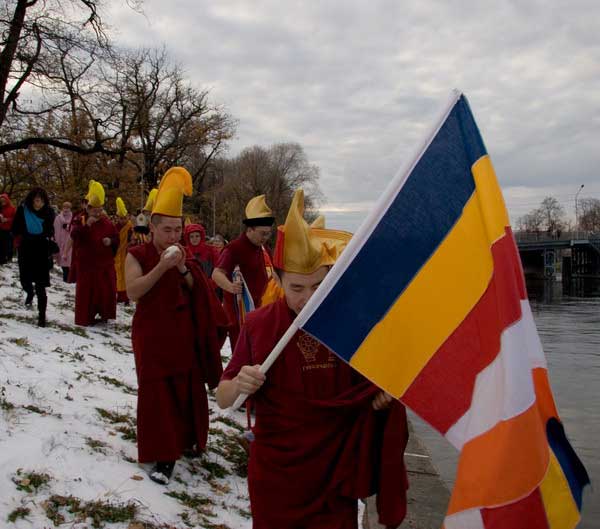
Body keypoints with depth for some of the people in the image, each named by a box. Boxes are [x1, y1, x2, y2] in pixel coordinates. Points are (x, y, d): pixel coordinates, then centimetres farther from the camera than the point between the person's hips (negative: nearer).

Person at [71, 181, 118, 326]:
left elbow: (116, 238, 13)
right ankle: (86, 317, 6)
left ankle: (104, 314, 20)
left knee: (107, 289, 6)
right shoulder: (81, 221, -2)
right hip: (87, 263, -3)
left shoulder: (106, 222, 7)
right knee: (87, 290, -2)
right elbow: (74, 235, -20)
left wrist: (111, 241, -9)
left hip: (105, 263, 3)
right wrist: (86, 225, -32)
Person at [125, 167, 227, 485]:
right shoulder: (137, 255, -6)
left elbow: (197, 292, 2)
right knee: (156, 392, -5)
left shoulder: (181, 254, 7)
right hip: (152, 335, -4)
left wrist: (183, 269, -15)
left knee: (188, 388, 10)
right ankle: (162, 456, 0)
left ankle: (185, 439, 28)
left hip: (183, 334, 5)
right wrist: (162, 266, -27)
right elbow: (133, 292, -20)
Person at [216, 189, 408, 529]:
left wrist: (388, 388, -12)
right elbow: (223, 399, -3)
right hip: (276, 475, 0)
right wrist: (238, 385, -25)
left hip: (337, 472, 1)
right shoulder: (260, 324, -10)